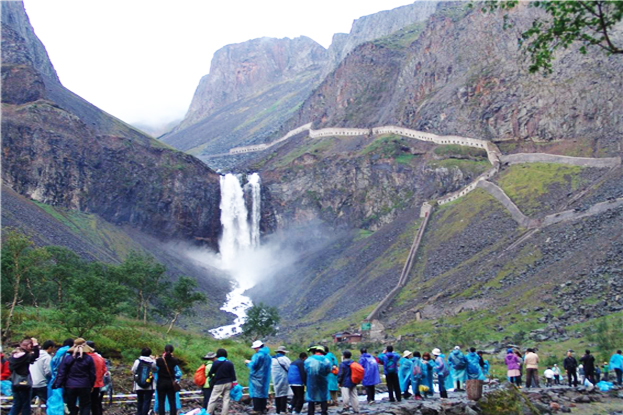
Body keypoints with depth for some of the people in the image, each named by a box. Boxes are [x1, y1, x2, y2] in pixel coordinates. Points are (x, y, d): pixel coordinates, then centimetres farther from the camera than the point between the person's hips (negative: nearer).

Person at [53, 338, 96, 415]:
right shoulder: (89, 359, -2)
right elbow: (92, 374, 3)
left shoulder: (67, 358, -2)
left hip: (70, 386, 1)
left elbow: (61, 374, -2)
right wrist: (91, 385, 14)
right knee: (85, 407, 7)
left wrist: (58, 385, 4)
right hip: (84, 386, -1)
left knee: (72, 409, 10)